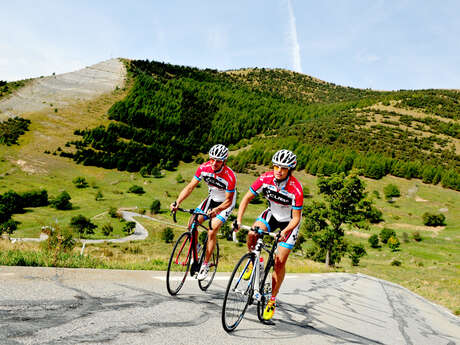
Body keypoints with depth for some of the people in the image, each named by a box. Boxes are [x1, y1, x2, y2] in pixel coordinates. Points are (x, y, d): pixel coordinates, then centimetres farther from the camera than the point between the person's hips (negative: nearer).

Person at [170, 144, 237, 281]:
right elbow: (190, 187, -15)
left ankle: (205, 264, -2)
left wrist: (215, 210, -42)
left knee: (212, 232, -18)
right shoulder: (204, 168, -18)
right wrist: (177, 202, -28)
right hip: (212, 198, 5)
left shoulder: (230, 176, -31)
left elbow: (228, 201, -24)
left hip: (225, 203, -5)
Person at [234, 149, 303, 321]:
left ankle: (272, 300, 10)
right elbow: (247, 198, -14)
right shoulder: (265, 179, -22)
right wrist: (238, 220, -25)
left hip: (289, 222, -3)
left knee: (280, 262, -6)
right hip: (272, 214, 3)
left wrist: (284, 232, -42)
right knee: (252, 234, -26)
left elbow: (296, 218, -26)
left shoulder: (296, 189, -31)